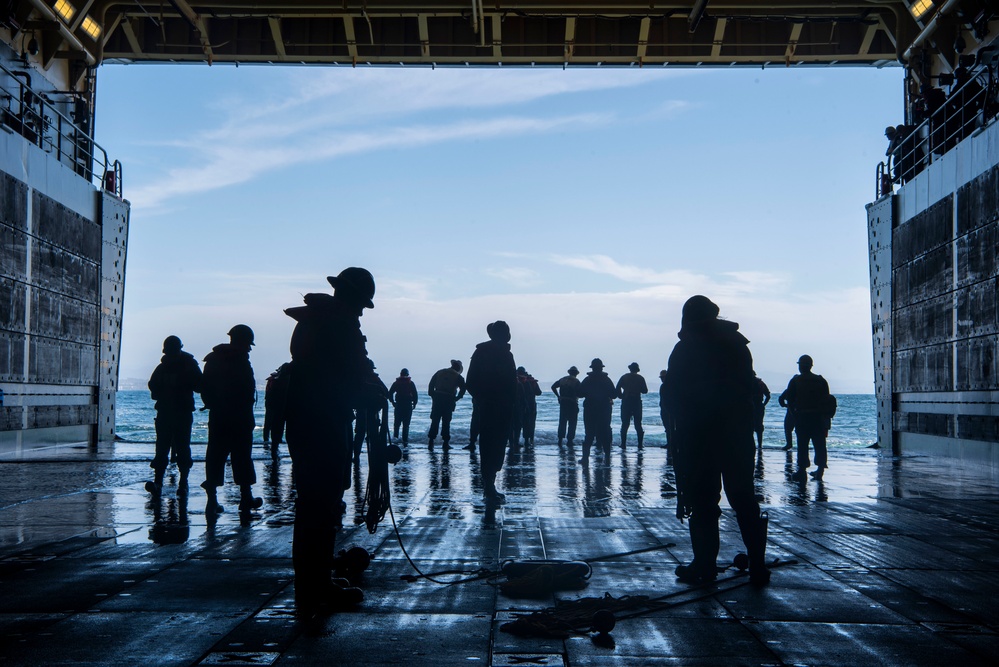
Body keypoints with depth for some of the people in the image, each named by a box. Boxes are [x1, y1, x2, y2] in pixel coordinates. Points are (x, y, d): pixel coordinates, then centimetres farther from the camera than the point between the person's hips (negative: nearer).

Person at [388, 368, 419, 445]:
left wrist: (392, 402, 10)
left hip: (398, 404, 1)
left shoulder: (396, 383, 4)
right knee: (406, 424, 3)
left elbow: (390, 393, 0)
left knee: (397, 422, 13)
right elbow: (415, 394, -5)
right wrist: (414, 403, 6)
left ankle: (395, 435, -5)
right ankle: (405, 440, -1)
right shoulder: (411, 383, 0)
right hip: (408, 405, -1)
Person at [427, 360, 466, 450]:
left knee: (435, 421, 6)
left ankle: (431, 442, 1)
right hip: (449, 400, -2)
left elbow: (431, 384, 8)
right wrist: (456, 398, 1)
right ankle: (446, 443, 3)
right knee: (446, 422, 4)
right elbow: (463, 389, -9)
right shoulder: (458, 376, 2)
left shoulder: (440, 372, 11)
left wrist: (432, 395, 10)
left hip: (437, 398, 2)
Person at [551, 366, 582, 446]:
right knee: (572, 423, 4)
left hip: (563, 403, 4)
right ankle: (569, 440, 1)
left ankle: (560, 440, 9)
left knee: (562, 422, 12)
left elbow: (553, 387, 8)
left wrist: (558, 396, 10)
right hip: (573, 403, -4)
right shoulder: (576, 381, -7)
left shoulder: (563, 379, 7)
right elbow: (579, 393, -14)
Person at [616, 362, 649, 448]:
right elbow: (645, 390, 2)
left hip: (626, 402, 0)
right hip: (637, 402, 0)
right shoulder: (640, 378, 0)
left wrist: (621, 396, 7)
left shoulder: (624, 377, 0)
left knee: (624, 424, 4)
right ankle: (640, 445, 2)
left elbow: (618, 388, -6)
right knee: (638, 424, 6)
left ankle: (623, 444, 0)